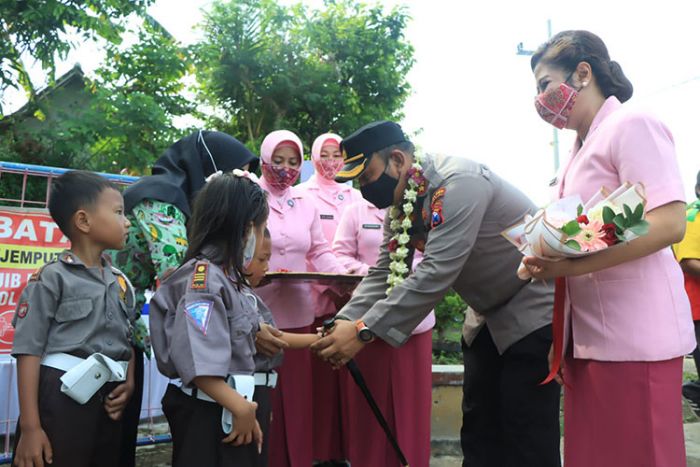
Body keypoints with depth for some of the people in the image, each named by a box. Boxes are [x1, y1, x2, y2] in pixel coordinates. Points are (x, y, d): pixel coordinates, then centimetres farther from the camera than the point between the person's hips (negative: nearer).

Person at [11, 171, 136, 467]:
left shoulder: (121, 283, 10)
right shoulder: (52, 278, -9)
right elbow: (29, 351, -11)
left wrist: (129, 382, -1)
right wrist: (30, 427, -14)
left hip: (107, 402, 6)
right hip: (60, 399, -6)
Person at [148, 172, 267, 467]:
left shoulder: (222, 275, 9)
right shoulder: (204, 276, -20)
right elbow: (196, 360, -28)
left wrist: (244, 410, 12)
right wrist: (242, 408, -23)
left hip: (226, 411, 9)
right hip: (204, 413, -9)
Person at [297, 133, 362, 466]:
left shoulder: (355, 197, 13)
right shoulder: (301, 195, 3)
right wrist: (326, 283, -14)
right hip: (312, 297, -3)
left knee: (346, 373, 5)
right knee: (318, 374, 0)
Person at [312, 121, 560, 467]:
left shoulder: (458, 183, -29)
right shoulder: (400, 202, -1)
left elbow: (435, 274, -36)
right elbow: (384, 273, -3)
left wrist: (364, 332, -37)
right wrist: (345, 322, -19)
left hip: (534, 311, -9)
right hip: (492, 315, 9)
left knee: (527, 438, -6)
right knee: (479, 428, 12)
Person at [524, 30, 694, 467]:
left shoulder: (630, 124, -7)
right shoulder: (583, 146, 19)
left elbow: (670, 223, -18)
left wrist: (572, 266, -23)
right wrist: (546, 261, 5)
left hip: (634, 337, -8)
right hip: (589, 335, 8)